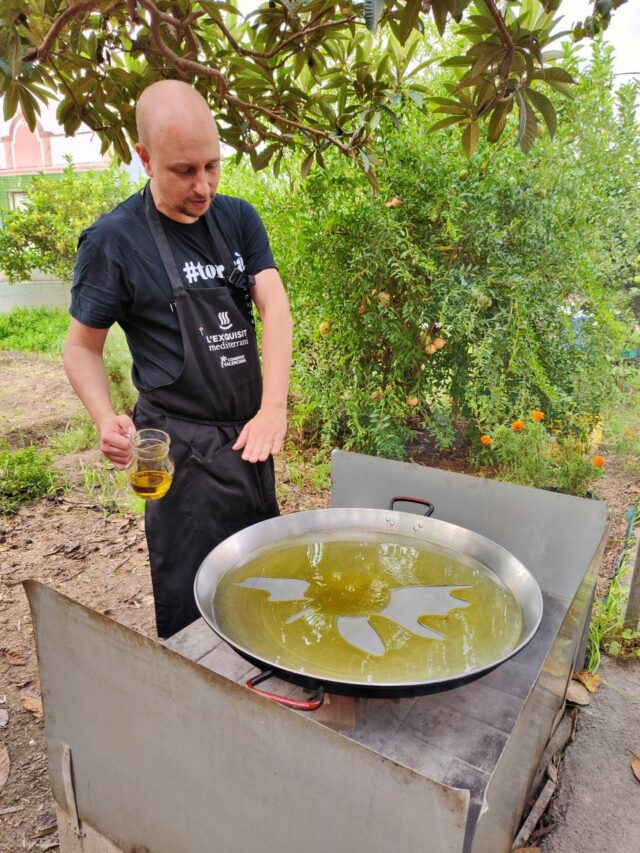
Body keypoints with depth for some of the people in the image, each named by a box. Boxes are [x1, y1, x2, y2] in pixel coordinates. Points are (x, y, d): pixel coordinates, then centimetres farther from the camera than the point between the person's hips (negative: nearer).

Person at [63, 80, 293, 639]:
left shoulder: (238, 219, 4)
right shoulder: (114, 240, -10)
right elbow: (82, 346, -2)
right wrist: (106, 419, -21)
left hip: (252, 435, 6)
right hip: (183, 447, -5)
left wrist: (274, 405, -22)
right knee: (191, 602, 6)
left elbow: (274, 306, -8)